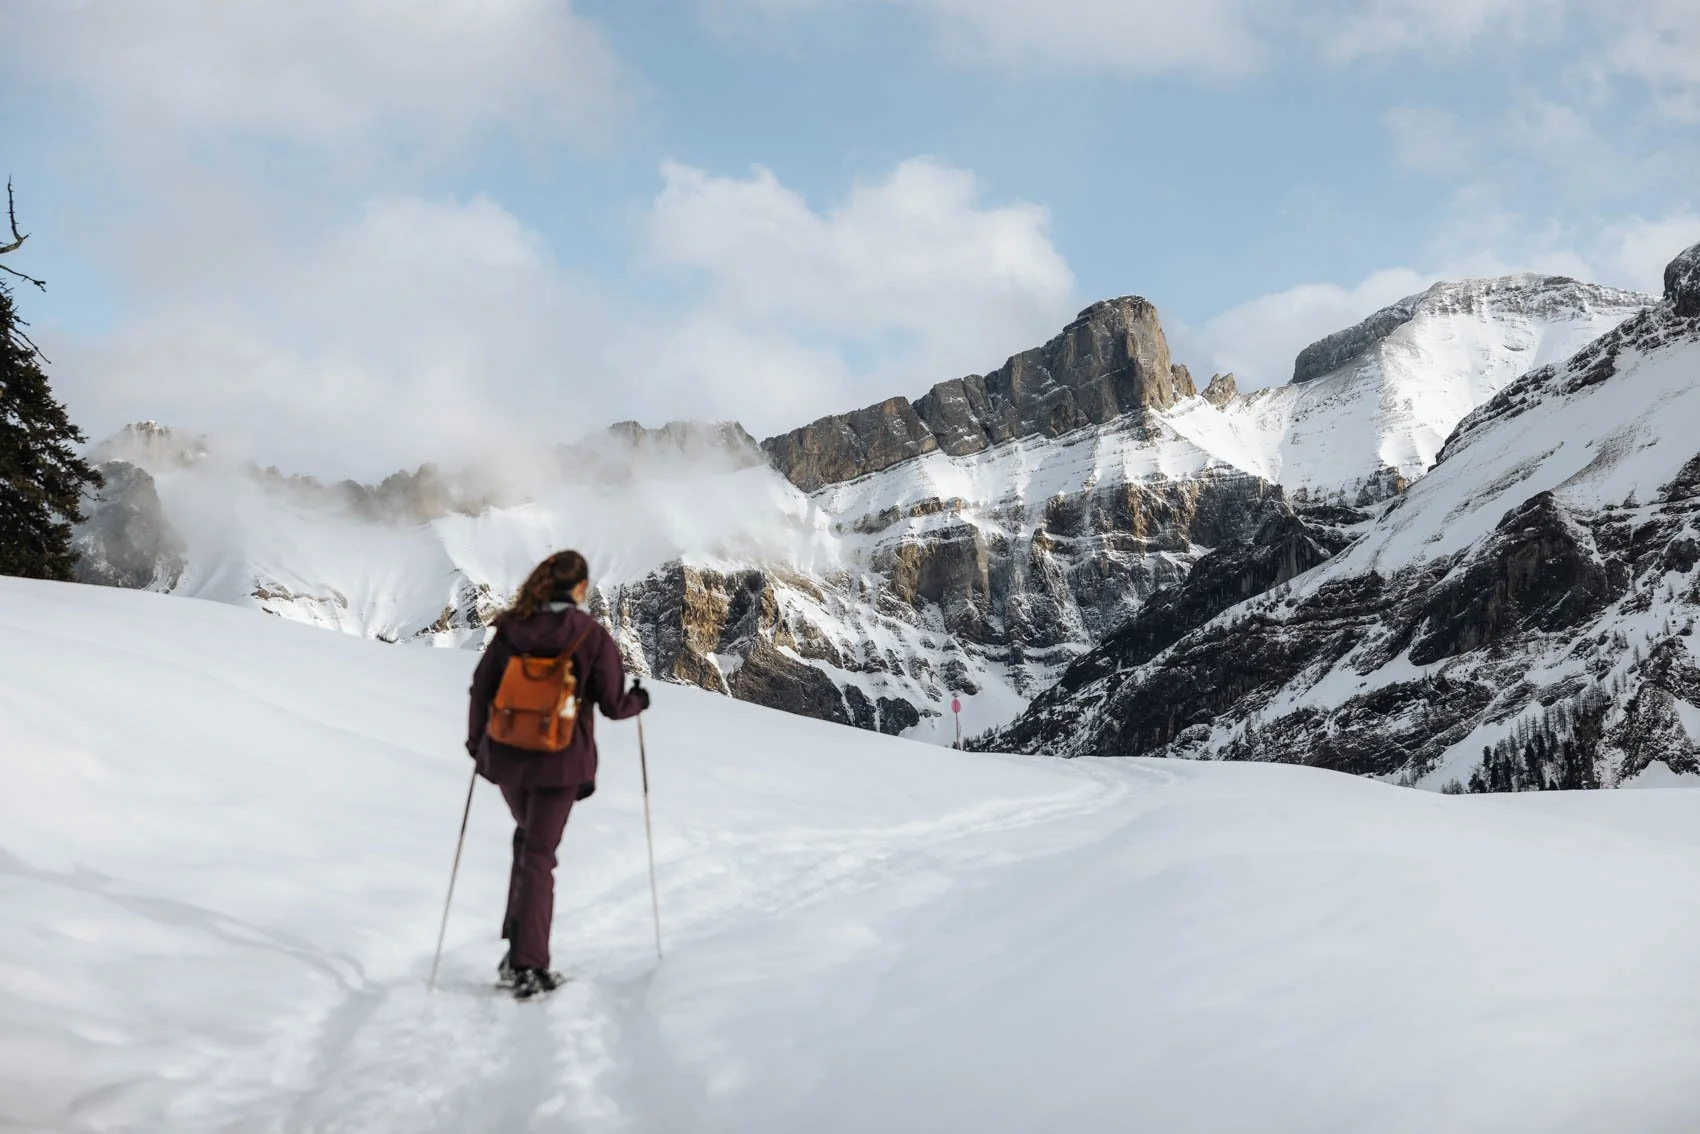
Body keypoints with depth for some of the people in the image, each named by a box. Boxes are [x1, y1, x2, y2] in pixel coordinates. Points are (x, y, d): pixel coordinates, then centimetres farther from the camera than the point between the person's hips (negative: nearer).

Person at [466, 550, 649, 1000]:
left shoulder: (511, 628, -2)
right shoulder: (592, 636, -11)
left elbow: (481, 688, 1)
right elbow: (613, 705, -8)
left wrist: (477, 742, 15)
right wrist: (639, 700, 14)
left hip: (507, 756, 3)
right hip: (560, 761, -3)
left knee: (528, 840, 24)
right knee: (539, 854, 3)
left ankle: (517, 948, 21)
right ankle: (528, 966, 3)